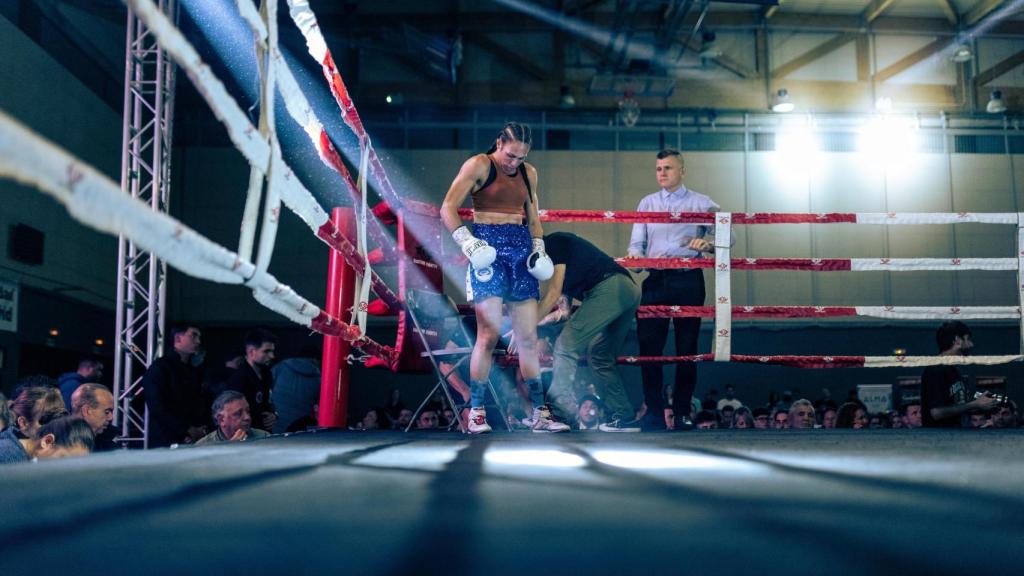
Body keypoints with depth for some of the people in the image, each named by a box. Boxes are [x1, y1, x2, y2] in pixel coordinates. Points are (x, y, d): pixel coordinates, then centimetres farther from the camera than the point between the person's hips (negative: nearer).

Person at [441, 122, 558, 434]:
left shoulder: (529, 173, 14)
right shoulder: (479, 165, -3)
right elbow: (448, 208, -9)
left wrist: (538, 246, 8)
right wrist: (466, 239, -22)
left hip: (521, 249, 5)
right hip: (488, 249, -5)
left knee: (528, 337, 4)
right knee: (489, 334, -12)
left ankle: (540, 412, 10)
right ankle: (476, 411, -3)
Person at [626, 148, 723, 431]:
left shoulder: (702, 204, 8)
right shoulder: (647, 203, 16)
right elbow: (637, 243, 10)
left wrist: (708, 244, -19)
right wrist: (635, 256, -12)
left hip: (689, 281, -2)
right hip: (656, 280, 2)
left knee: (687, 348, 2)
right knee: (649, 345, -4)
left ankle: (682, 412, 10)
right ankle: (654, 412, 2)